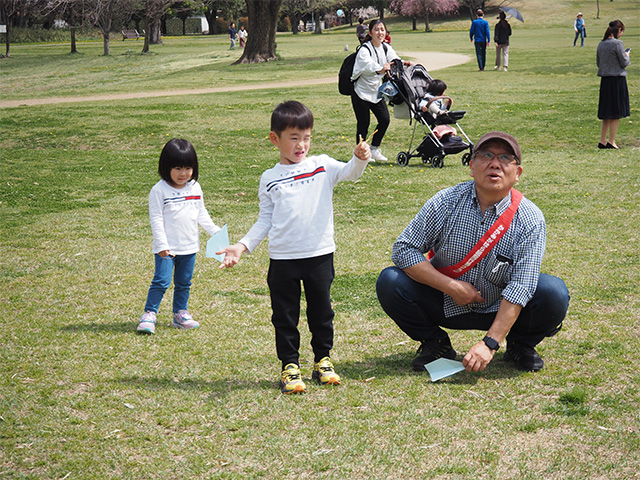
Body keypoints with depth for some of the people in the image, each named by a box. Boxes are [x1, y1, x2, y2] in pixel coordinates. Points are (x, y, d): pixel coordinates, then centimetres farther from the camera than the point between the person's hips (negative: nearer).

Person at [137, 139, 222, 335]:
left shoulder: (195, 188, 6)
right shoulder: (159, 190, -10)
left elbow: (201, 214, 18)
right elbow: (156, 218, -12)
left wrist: (214, 231, 16)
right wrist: (162, 244, -18)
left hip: (189, 246, 5)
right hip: (167, 248, -5)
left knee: (184, 282, 13)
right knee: (161, 281, -10)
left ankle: (180, 315, 24)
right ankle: (149, 315, -3)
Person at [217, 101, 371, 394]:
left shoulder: (322, 166, 4)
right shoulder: (270, 179, 7)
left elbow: (349, 172, -12)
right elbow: (265, 221, 9)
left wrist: (360, 159, -34)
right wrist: (242, 246, -1)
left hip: (320, 255, 0)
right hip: (282, 259, 0)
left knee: (321, 310, 11)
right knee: (285, 315, 5)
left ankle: (323, 360, 26)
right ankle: (290, 366, 15)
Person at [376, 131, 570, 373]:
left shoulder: (530, 219, -17)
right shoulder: (446, 202, -13)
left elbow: (520, 287, -24)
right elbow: (404, 249, -13)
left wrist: (489, 343, -34)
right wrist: (451, 287, -23)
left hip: (501, 309, -1)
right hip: (447, 305, 1)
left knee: (554, 294, -27)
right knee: (390, 283, -21)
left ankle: (519, 344, 5)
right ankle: (435, 343, 4)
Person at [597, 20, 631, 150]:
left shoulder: (601, 44, 6)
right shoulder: (618, 44, -15)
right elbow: (624, 63, -12)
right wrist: (627, 56, 9)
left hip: (605, 80, 7)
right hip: (617, 79, -7)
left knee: (606, 113, 14)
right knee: (616, 113, 2)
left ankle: (602, 141, 15)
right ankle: (611, 142, 4)